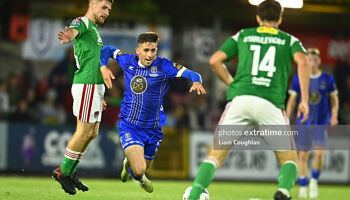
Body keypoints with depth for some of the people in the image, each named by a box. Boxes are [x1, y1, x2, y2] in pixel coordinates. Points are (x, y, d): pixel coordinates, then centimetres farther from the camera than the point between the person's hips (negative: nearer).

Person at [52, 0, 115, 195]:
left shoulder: (94, 30, 24)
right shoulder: (81, 23, -6)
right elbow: (73, 31, -32)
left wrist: (99, 95, 29)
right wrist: (68, 37, -58)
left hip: (95, 85, 10)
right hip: (86, 85, -10)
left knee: (92, 133, 10)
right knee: (85, 131, -10)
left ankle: (69, 172, 16)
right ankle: (63, 172, -2)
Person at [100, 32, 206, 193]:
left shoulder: (163, 66, -10)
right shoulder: (128, 61, -4)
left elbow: (192, 74, -20)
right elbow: (106, 50, 14)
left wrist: (196, 81, -42)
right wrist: (103, 67, -3)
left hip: (152, 129, 2)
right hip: (129, 126, -1)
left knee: (143, 170, 17)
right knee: (138, 170, -20)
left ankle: (129, 162, 53)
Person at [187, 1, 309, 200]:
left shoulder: (242, 36, 22)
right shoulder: (290, 40, 19)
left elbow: (215, 60, 13)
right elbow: (302, 62, -1)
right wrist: (305, 100, -2)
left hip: (239, 99, 1)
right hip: (272, 103, -1)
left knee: (216, 155, 5)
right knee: (289, 159, 10)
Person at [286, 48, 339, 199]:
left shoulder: (328, 79, 2)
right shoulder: (298, 79, 2)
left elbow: (334, 100, 11)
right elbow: (292, 100, 7)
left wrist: (334, 115, -4)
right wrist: (286, 120, 2)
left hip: (321, 123, -1)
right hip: (304, 122, 1)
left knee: (319, 153, -15)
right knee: (302, 155, -1)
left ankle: (314, 180, 9)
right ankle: (303, 187, 11)